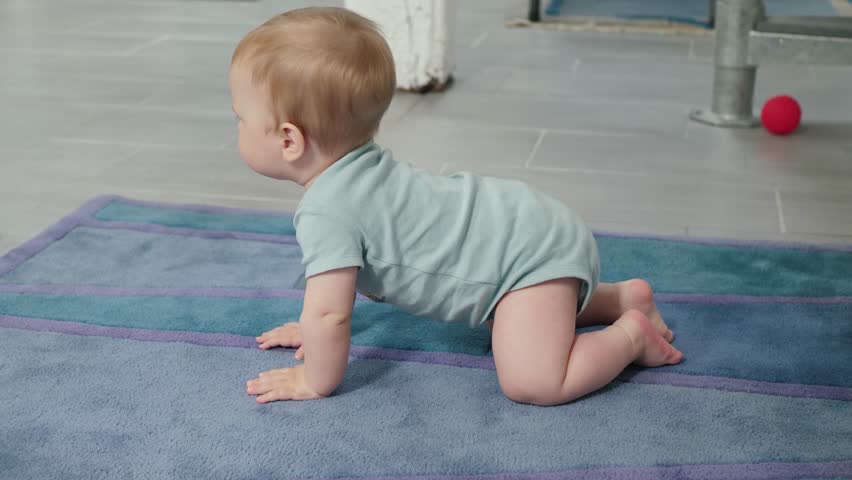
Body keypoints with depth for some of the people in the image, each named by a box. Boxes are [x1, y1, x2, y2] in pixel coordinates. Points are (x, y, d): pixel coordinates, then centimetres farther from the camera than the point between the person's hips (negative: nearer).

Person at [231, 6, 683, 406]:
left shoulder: (325, 210, -25)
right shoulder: (354, 171, 6)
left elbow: (328, 312, -26)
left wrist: (316, 381, -10)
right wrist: (314, 327, 25)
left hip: (534, 249, -10)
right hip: (529, 228, 10)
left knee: (532, 383, -22)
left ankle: (632, 334, -2)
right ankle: (625, 296, 30)